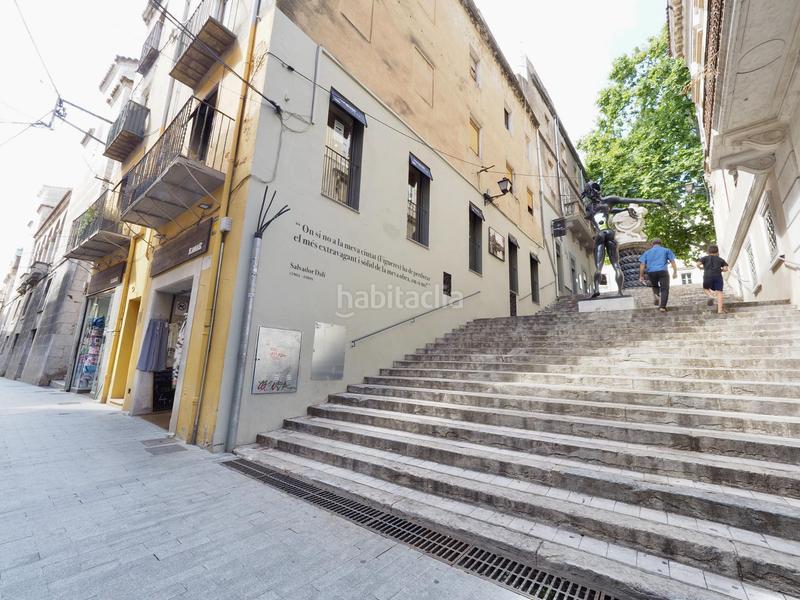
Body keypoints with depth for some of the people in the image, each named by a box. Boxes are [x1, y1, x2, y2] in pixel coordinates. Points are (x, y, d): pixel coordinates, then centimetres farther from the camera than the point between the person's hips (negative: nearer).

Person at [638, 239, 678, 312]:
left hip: (651, 272, 2)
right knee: (664, 289, 2)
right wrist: (675, 272, 2)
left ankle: (656, 295, -1)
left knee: (655, 286, 27)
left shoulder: (647, 252, 17)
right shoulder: (666, 250, 16)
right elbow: (672, 261, 4)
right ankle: (662, 306, -8)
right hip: (662, 271, -2)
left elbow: (642, 264, 6)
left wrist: (641, 276, 5)